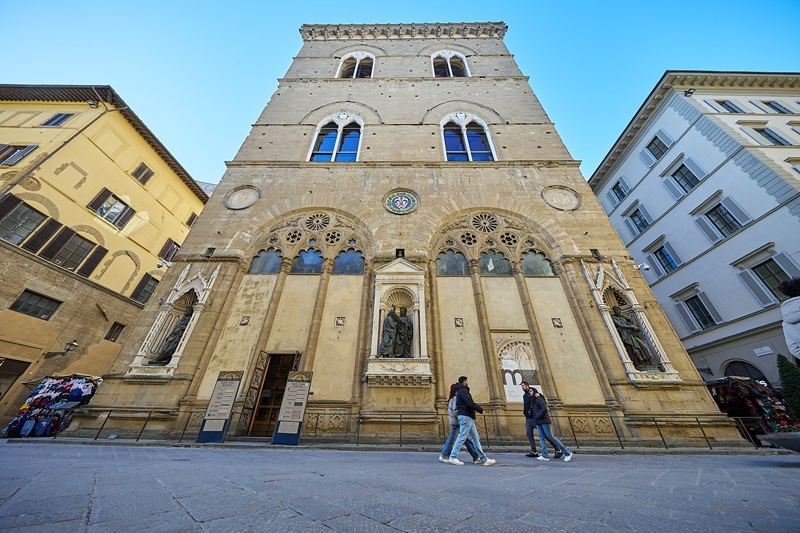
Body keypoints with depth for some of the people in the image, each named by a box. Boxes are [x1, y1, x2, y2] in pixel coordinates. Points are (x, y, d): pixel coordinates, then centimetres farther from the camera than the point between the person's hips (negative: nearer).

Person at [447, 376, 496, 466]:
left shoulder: (461, 391, 22)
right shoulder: (463, 390, -11)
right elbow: (470, 403, -20)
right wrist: (481, 410, -10)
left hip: (469, 417, 10)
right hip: (465, 416, -10)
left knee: (476, 438, 10)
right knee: (462, 437, -7)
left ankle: (483, 459, 13)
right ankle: (453, 457, -2)